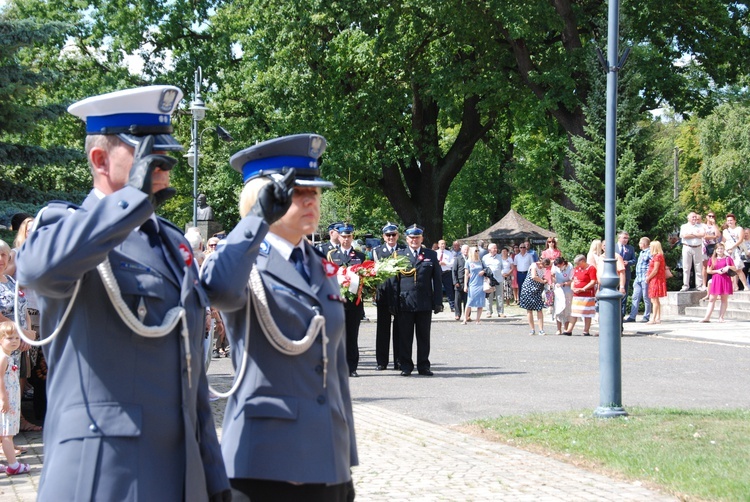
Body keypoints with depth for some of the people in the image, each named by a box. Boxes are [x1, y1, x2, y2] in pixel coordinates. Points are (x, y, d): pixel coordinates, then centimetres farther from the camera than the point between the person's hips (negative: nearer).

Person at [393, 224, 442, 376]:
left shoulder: (431, 255, 10)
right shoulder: (399, 255, 7)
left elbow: (437, 280, 8)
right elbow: (394, 279, 5)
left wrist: (438, 302, 1)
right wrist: (394, 303, -3)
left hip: (425, 304, 1)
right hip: (405, 303, -1)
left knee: (424, 336, 6)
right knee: (405, 336, 2)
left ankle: (424, 366, 13)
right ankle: (406, 366, 9)